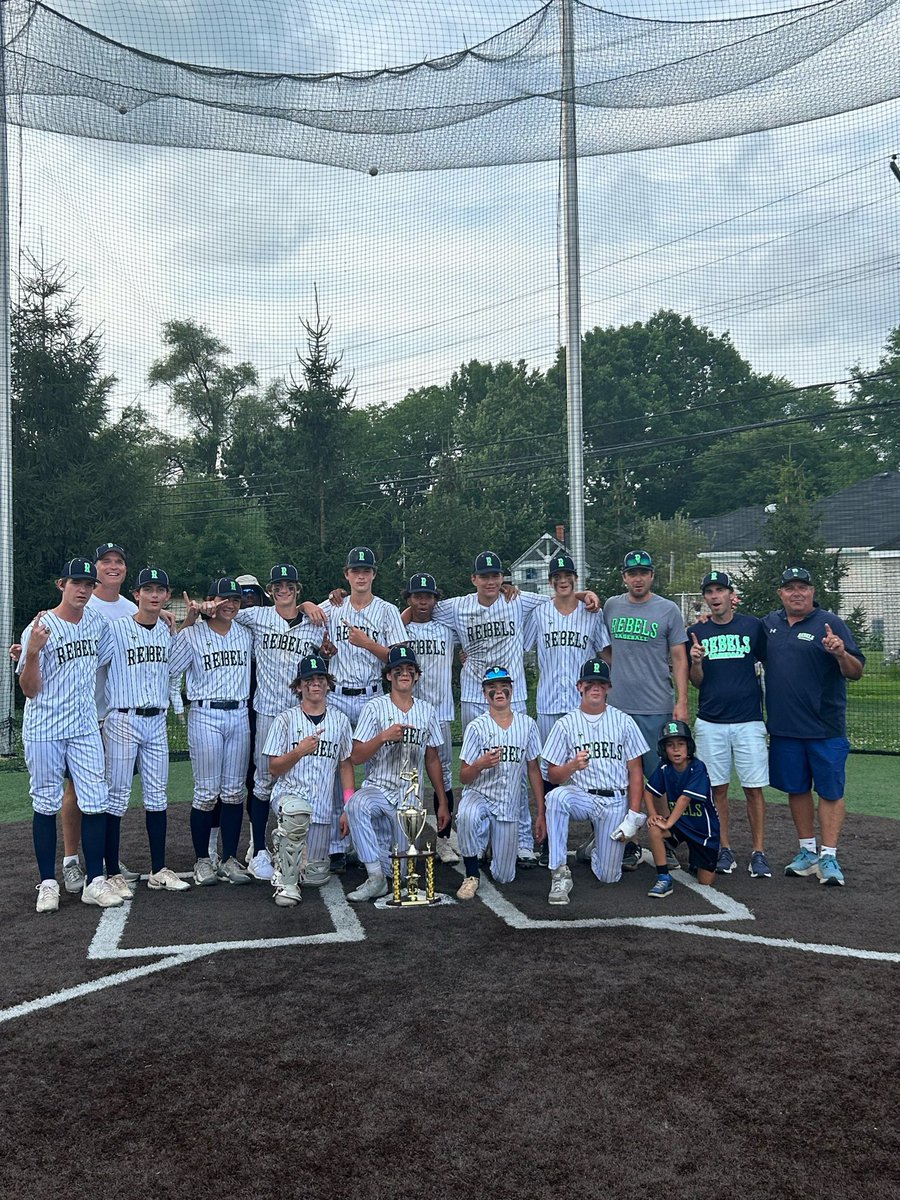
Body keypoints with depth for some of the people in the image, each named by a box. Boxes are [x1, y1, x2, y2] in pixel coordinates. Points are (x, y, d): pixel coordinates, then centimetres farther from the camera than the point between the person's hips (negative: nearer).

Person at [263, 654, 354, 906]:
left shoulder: (339, 720, 10)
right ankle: (286, 883, -24)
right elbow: (273, 769, -1)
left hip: (323, 807, 4)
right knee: (298, 810, -40)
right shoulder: (285, 719, 2)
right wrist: (299, 751, -18)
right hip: (288, 794, -3)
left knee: (316, 877, 4)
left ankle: (287, 860, 37)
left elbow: (345, 765, 13)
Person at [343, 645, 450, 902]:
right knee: (357, 804, -38)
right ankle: (375, 878, -28)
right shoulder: (375, 708, -1)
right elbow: (356, 757, -6)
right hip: (378, 790, -2)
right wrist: (383, 737, -21)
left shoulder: (427, 711, 9)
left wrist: (442, 803, 13)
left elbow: (432, 760, 15)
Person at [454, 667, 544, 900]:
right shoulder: (476, 727, -5)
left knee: (504, 877, 4)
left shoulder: (527, 724, 2)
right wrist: (479, 765, -27)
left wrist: (540, 813, 5)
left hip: (509, 806, 2)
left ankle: (495, 842, 37)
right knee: (467, 815, -39)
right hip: (478, 795, -2)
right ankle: (472, 875, -17)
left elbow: (533, 769, 8)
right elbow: (463, 778, -4)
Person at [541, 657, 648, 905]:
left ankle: (599, 848, 33)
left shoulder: (624, 722, 6)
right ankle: (560, 873, -29)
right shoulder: (566, 724, 3)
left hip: (615, 801, 1)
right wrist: (573, 766, -22)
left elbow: (635, 771, 5)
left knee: (609, 877, -3)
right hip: (580, 796, -1)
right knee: (556, 796, -37)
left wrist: (633, 816, -5)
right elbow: (552, 776, 0)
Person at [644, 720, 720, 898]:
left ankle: (696, 861, 35)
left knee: (706, 881, -1)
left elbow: (684, 799, -29)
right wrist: (653, 815, -16)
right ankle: (664, 879, -17)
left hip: (703, 828, -3)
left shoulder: (697, 768, -23)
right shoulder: (664, 768, -7)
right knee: (653, 828, -29)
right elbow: (649, 792, 0)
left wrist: (668, 823, -32)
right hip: (679, 823, 3)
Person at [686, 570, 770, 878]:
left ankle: (758, 852, 10)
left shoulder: (753, 626, 1)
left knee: (754, 788, 0)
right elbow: (696, 682, 7)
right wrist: (696, 662, -13)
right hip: (710, 722, 2)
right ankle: (724, 850, 17)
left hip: (748, 721, -2)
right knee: (718, 788, 6)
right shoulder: (696, 632, 7)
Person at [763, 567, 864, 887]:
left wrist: (841, 653, -30)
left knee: (830, 791, 0)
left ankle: (828, 857, 7)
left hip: (826, 728, -4)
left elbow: (857, 671, -7)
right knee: (797, 789, 13)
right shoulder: (769, 624, 9)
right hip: (784, 728, 5)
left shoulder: (829, 623, -5)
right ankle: (807, 852, 25)